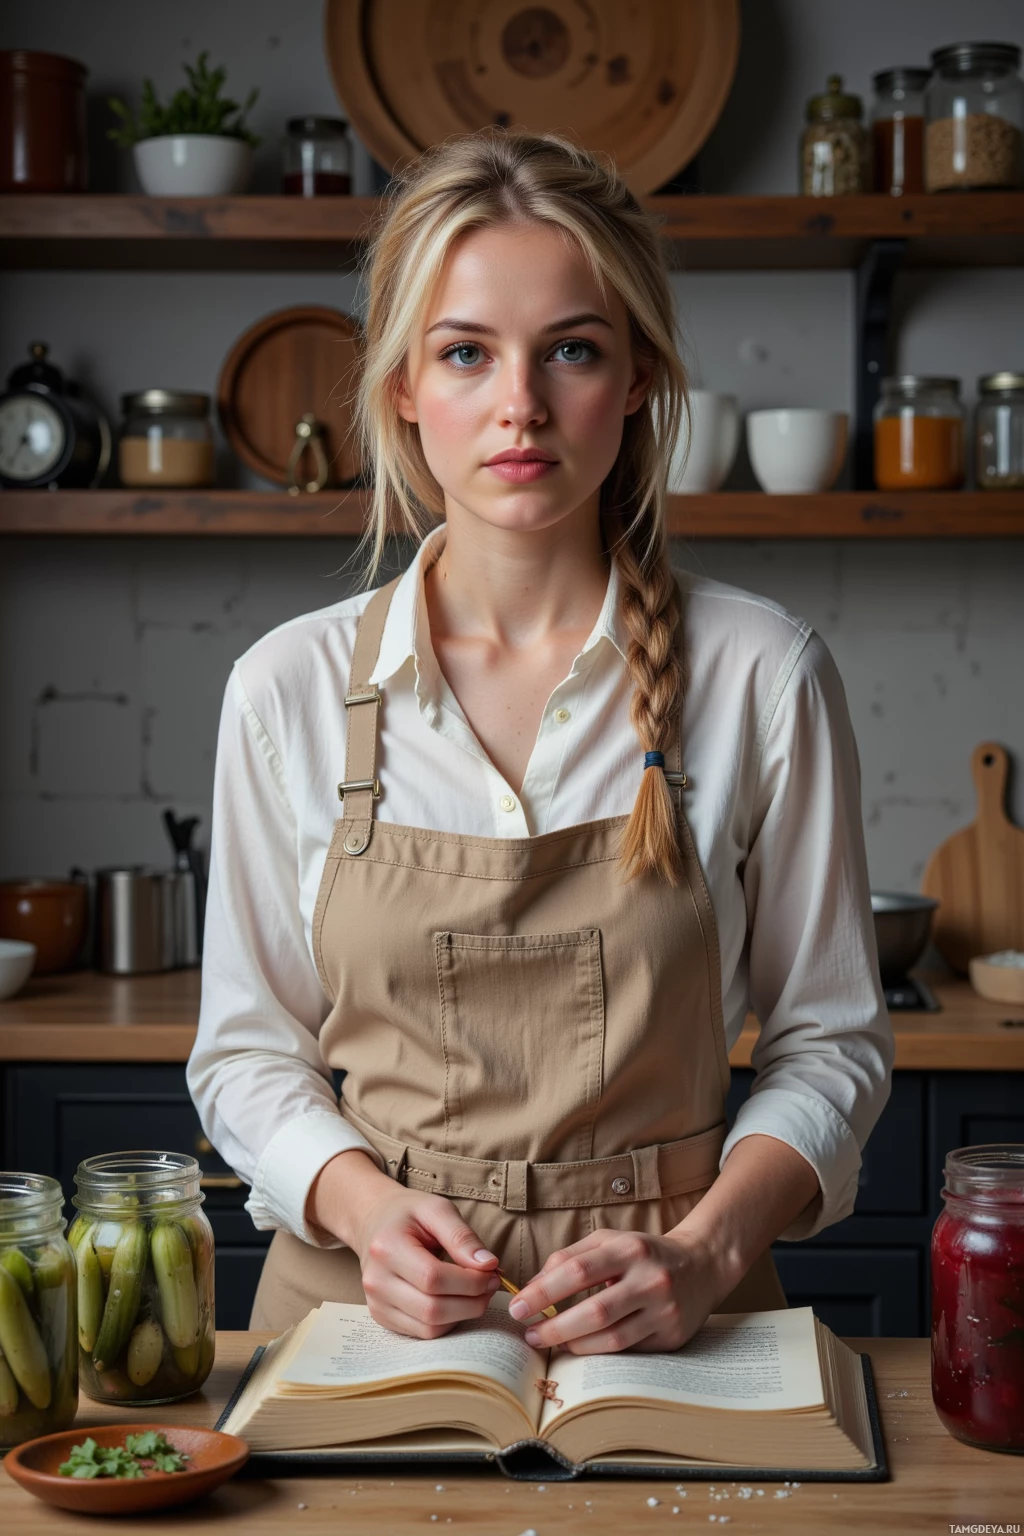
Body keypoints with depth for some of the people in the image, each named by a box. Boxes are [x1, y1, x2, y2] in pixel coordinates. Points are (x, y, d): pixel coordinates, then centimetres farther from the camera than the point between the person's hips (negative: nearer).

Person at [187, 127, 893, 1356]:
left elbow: (828, 1042, 4)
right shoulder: (291, 687, 0)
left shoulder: (761, 676, -3)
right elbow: (249, 1049, 7)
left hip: (662, 1331, 0)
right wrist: (365, 1207, -11)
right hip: (365, 1311, 1)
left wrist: (704, 1250, -12)